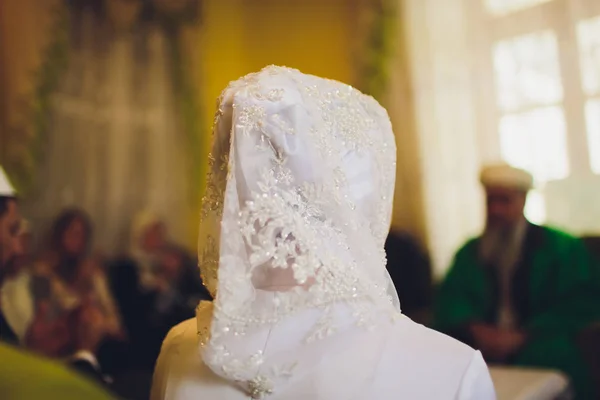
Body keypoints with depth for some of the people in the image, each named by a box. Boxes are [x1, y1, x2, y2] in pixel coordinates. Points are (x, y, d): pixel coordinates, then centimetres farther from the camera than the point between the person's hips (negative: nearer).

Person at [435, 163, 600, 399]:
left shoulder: (563, 248, 6)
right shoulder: (470, 252, 17)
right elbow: (451, 298, 9)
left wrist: (522, 336, -15)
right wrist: (476, 329, -14)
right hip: (483, 344, 3)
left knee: (549, 351, -36)